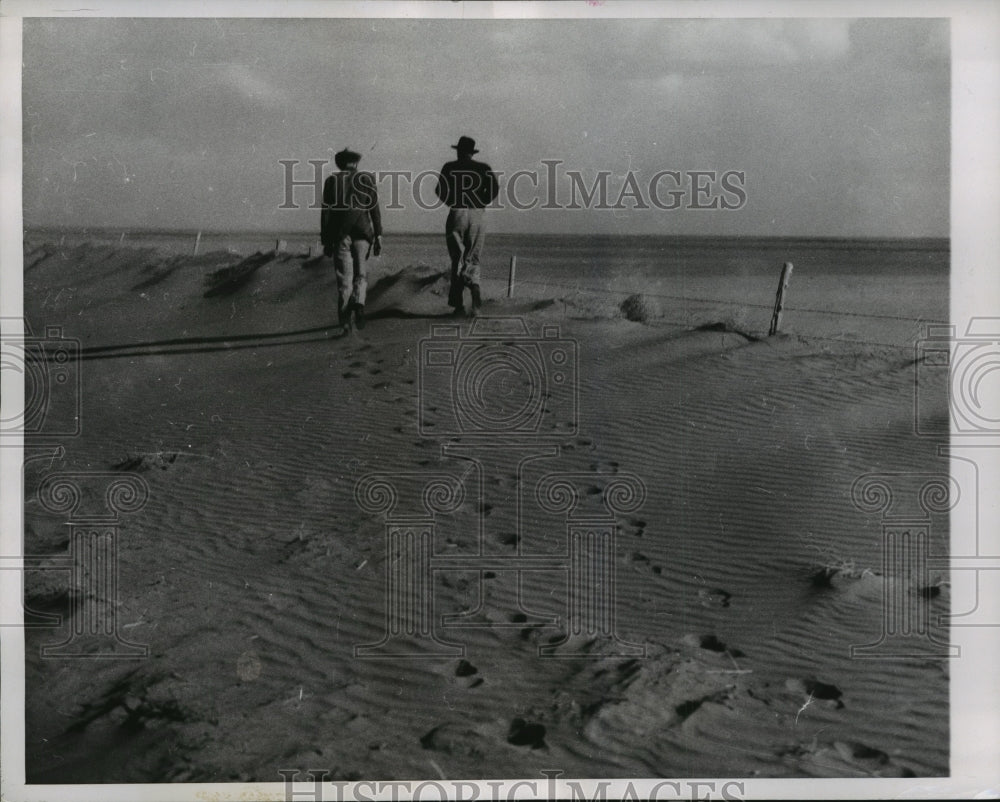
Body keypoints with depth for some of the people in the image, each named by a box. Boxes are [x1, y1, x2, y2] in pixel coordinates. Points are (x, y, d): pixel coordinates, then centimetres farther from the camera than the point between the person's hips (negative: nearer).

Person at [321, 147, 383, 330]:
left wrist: (326, 241, 4)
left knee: (344, 277, 5)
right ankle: (359, 303, -15)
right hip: (363, 231, 0)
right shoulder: (367, 178, 5)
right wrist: (378, 235, 1)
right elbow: (374, 208, 0)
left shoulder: (331, 181, 5)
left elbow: (326, 212, 2)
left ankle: (344, 317, 0)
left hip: (340, 233, 0)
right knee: (361, 273, 11)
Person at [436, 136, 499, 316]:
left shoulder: (450, 167, 5)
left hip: (457, 214, -1)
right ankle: (474, 286, -18)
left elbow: (441, 190, -6)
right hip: (477, 215, 1)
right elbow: (495, 187, -6)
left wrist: (452, 203, 10)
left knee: (458, 259, 3)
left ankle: (458, 304, -6)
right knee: (472, 259, 9)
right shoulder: (483, 168, 9)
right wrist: (482, 204, 5)